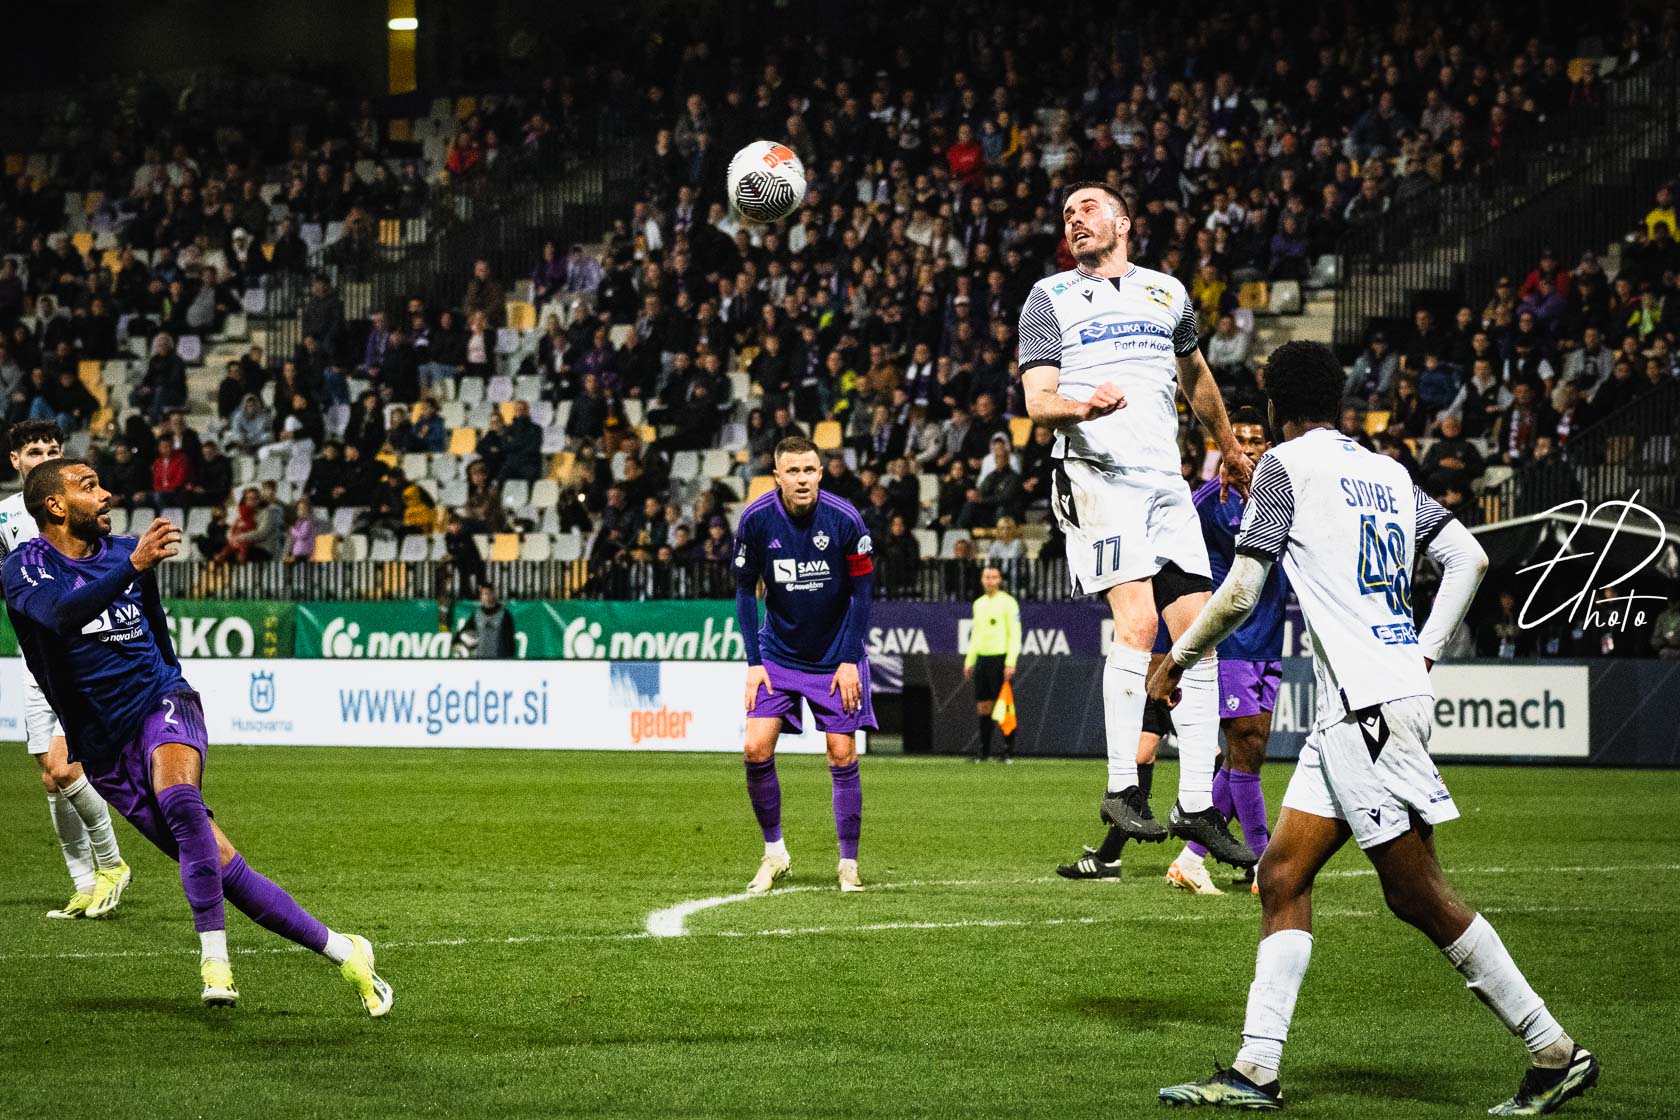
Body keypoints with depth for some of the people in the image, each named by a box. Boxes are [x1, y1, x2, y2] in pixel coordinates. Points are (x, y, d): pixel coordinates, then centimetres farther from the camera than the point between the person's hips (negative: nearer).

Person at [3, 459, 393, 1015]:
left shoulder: (125, 552, 10)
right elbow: (62, 614, -28)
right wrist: (133, 566, -38)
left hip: (161, 703, 1)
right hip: (105, 746, -1)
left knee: (179, 801, -34)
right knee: (219, 865, -7)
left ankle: (215, 958, -34)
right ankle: (341, 952, -1)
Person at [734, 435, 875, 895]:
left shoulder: (844, 520, -16)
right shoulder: (755, 520, -12)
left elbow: (862, 592, -6)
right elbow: (745, 593, -1)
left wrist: (849, 660, -11)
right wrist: (754, 662, -7)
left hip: (836, 659, -1)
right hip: (777, 654, 1)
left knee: (842, 755, -4)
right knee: (757, 749, -10)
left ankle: (849, 866, 6)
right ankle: (774, 853, 7)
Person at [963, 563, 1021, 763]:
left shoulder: (1007, 602, -4)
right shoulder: (979, 604, 16)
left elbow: (1015, 634, -9)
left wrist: (1011, 663, -17)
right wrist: (969, 661, 16)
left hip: (1000, 658, -6)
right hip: (982, 659, 6)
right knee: (983, 707, 5)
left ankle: (1008, 751, -1)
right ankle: (984, 751, 10)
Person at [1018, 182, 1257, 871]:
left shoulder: (1167, 292, 19)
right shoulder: (1051, 298, 8)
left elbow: (1194, 375, 36)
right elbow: (1037, 401, -1)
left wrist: (1229, 449, 46)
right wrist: (1083, 405, -23)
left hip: (1165, 480, 5)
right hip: (1095, 475, -5)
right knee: (1137, 622, -21)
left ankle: (1196, 808, 3)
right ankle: (1122, 788, -17)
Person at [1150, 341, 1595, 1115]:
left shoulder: (1287, 464, -4)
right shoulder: (1388, 474, 17)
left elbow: (1239, 594, -9)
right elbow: (1469, 558, 15)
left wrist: (1178, 658, 5)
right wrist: (1427, 648, 17)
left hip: (1369, 705, -8)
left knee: (1417, 893, -6)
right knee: (1282, 876, 8)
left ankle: (1555, 1055, -3)